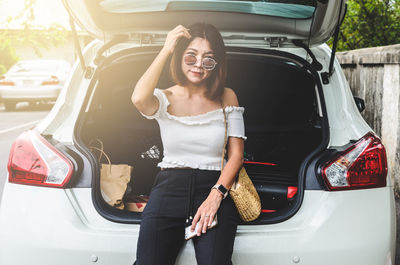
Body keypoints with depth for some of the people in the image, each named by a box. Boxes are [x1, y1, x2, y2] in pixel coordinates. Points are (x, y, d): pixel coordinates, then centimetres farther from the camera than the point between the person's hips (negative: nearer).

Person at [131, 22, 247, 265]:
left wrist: (216, 195, -9)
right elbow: (140, 99, -17)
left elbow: (236, 154, 7)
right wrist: (166, 50, -8)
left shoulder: (226, 98, 11)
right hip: (169, 188, 1)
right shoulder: (165, 98, 8)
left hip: (214, 188, 0)